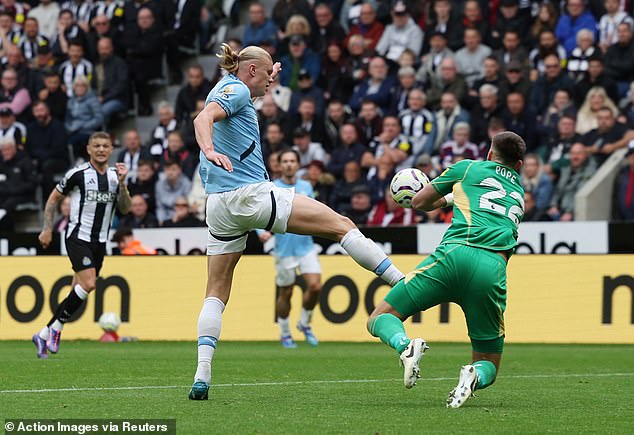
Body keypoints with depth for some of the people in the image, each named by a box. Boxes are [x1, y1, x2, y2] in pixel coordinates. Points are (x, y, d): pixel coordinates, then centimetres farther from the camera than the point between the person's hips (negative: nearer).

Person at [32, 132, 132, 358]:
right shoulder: (78, 174, -6)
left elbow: (125, 208, 4)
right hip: (78, 237, -6)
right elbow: (53, 199, 4)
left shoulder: (115, 176, 8)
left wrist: (122, 183, -10)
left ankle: (43, 335, 15)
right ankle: (56, 329, -8)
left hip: (99, 242, 6)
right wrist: (47, 229, -1)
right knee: (88, 283, -22)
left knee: (78, 291, 4)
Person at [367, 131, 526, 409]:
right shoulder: (519, 193, 33)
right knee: (488, 367, 14)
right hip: (493, 269, 3)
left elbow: (419, 202, 28)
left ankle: (405, 345, -27)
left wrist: (446, 200, 50)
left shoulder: (469, 167, 22)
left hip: (455, 253, -2)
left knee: (380, 318, 9)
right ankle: (475, 376, -24)